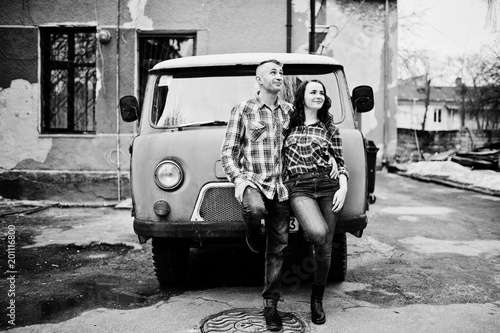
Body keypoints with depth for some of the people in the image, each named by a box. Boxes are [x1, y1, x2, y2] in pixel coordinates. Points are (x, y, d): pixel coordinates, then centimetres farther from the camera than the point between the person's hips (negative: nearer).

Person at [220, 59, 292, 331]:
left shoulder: (289, 111, 10)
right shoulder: (243, 110, 0)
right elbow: (228, 151, -1)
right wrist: (238, 179, -15)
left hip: (281, 186, 3)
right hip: (251, 179, -3)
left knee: (278, 248, 5)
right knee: (255, 208, -38)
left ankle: (271, 305, 18)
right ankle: (253, 234, -1)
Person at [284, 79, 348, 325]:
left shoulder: (329, 128, 15)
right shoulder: (288, 124, 13)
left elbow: (340, 162, 14)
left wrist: (343, 187, -2)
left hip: (328, 186, 2)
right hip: (299, 187, -2)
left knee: (324, 247, 2)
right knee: (318, 234, -31)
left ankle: (317, 300, 19)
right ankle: (308, 231, 5)